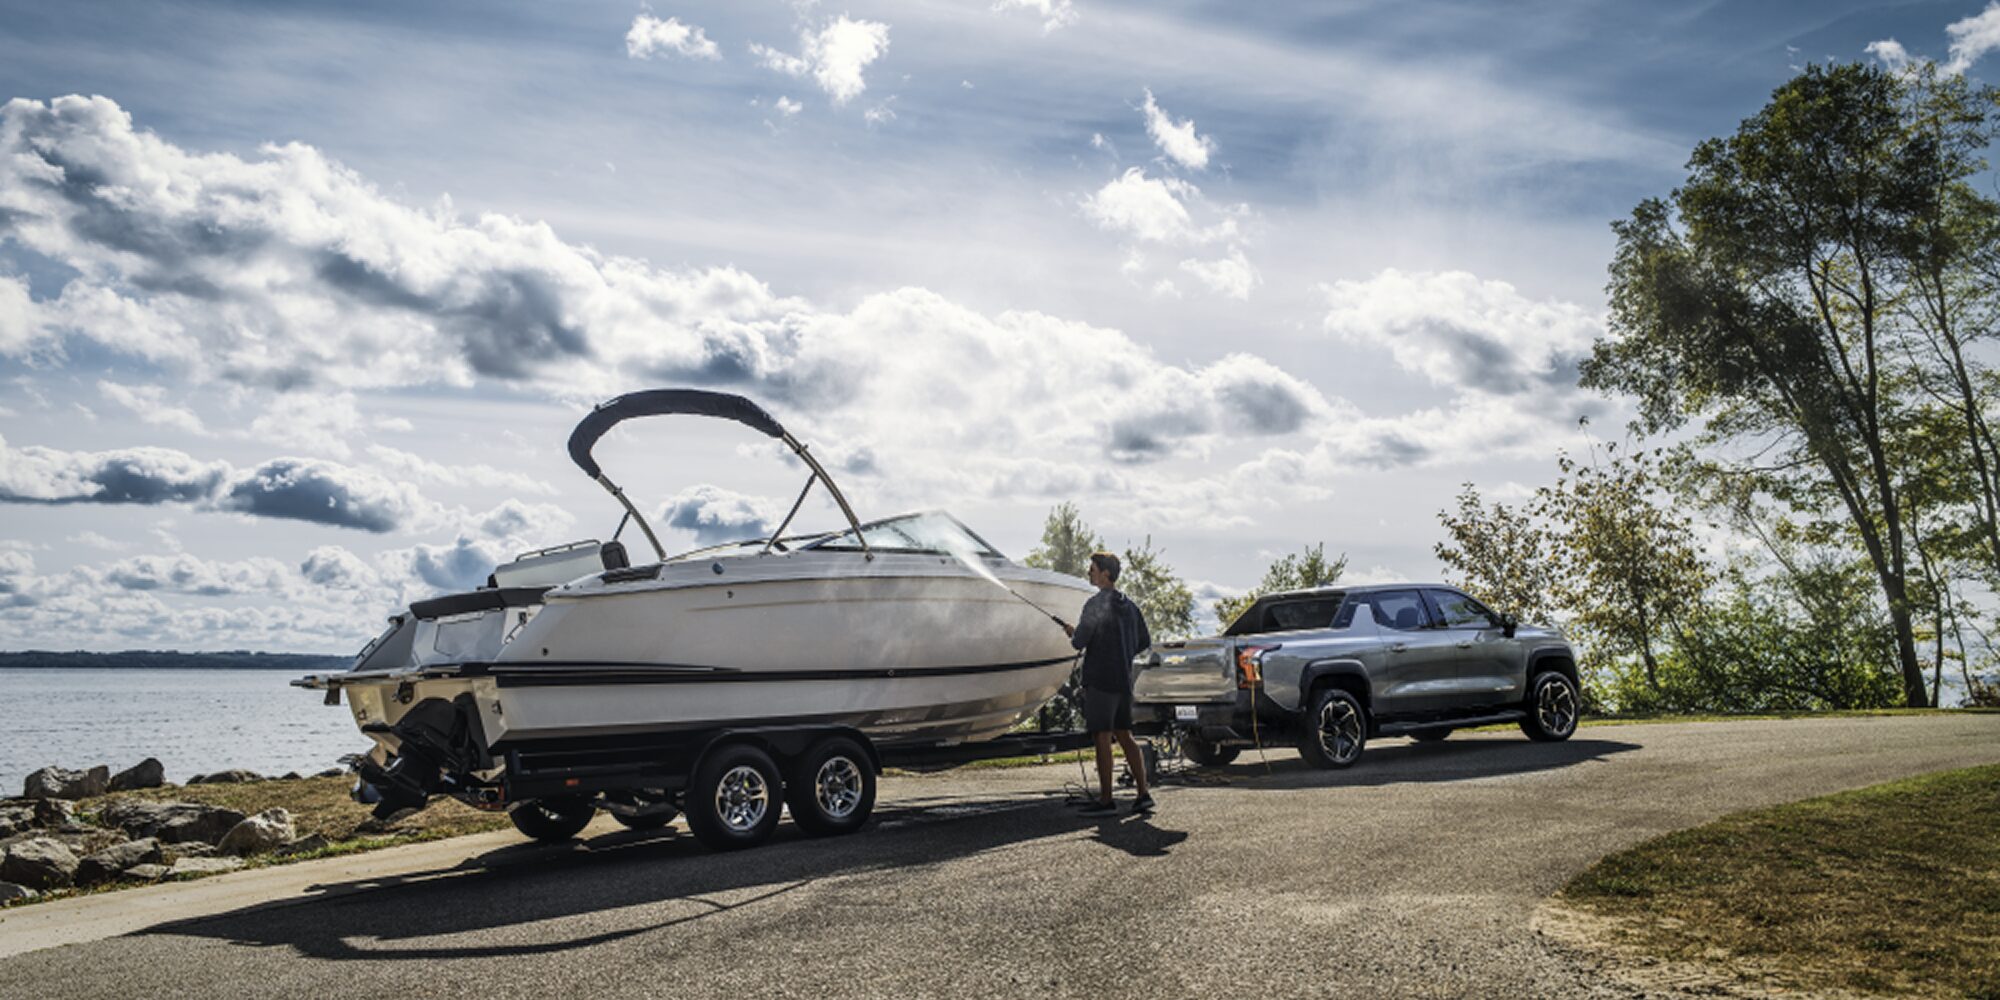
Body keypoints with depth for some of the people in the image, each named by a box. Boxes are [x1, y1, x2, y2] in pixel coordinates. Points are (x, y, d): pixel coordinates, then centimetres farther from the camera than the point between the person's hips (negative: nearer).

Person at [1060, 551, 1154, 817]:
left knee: (1103, 738, -4)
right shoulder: (1129, 605, 14)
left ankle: (1106, 800, -2)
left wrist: (1072, 633, 6)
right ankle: (1143, 794, 9)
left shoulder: (1096, 603, -11)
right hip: (1123, 679, 8)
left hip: (1100, 679, -8)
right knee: (1124, 736, 13)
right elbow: (1145, 641, 20)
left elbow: (1079, 642, -15)